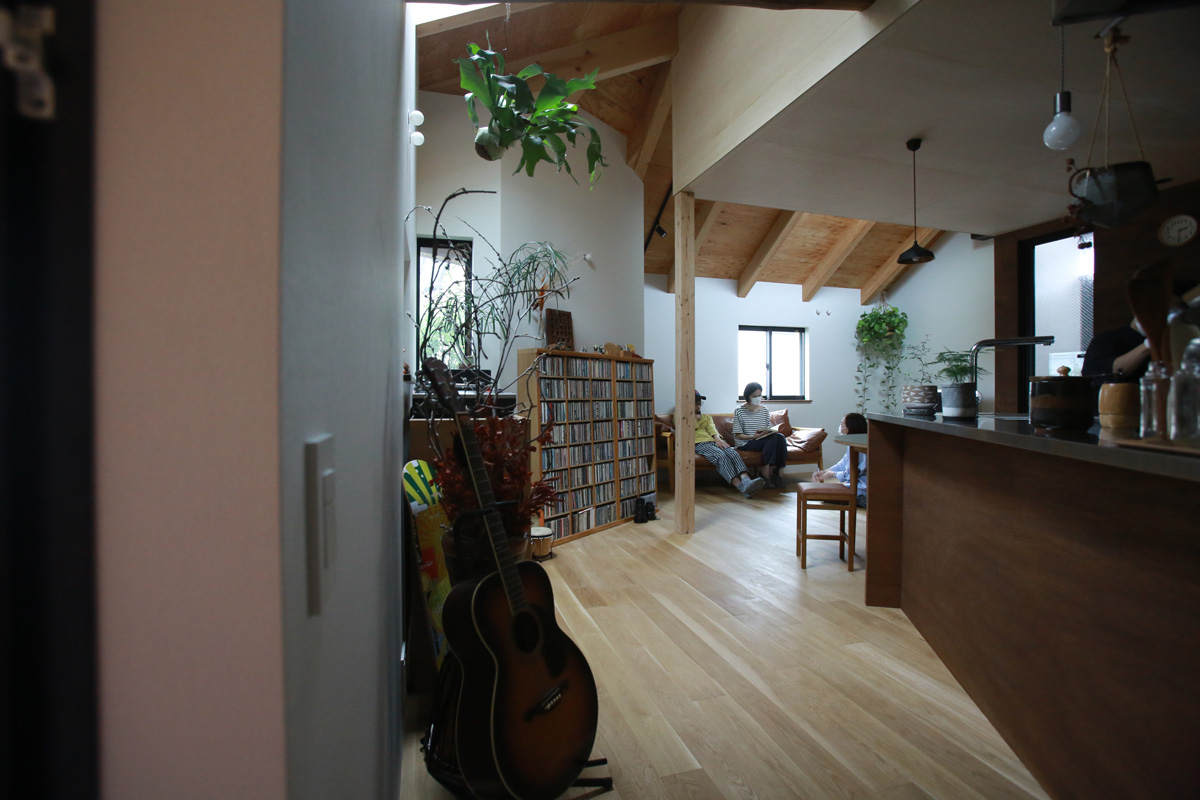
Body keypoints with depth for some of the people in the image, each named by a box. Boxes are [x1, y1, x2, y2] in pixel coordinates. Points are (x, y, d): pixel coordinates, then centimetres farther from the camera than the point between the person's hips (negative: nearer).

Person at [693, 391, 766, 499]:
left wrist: (717, 438, -7)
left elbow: (712, 427, 13)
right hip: (700, 444, -5)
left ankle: (746, 480, -51)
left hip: (714, 441, 6)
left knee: (733, 453, -27)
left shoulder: (706, 417, 35)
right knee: (721, 456, -35)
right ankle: (741, 486, -53)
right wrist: (695, 417, 16)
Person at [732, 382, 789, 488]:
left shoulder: (764, 410, 12)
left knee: (780, 437, -25)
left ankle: (774, 470, -19)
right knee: (772, 439, -30)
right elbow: (737, 435, -6)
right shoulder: (739, 411, -3)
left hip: (764, 440, 5)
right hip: (745, 444, -5)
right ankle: (766, 474, -26)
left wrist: (773, 431, -10)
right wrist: (753, 436, -21)